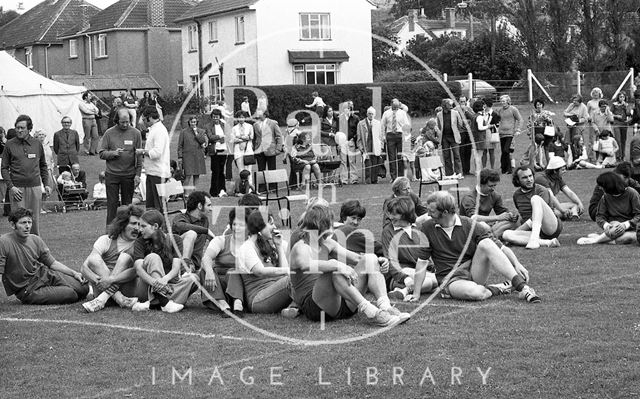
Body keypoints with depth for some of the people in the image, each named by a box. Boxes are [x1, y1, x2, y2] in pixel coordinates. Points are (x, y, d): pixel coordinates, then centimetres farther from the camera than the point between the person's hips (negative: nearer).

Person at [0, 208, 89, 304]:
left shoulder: (36, 240, 3)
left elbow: (52, 263, 11)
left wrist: (74, 273, 0)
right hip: (27, 289, -6)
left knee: (83, 288, -9)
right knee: (70, 294, -22)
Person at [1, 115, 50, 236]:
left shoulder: (37, 143, 8)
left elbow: (43, 166, 18)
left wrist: (46, 184, 10)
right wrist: (11, 186, -9)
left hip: (35, 186, 2)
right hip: (17, 188, -2)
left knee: (34, 219, 6)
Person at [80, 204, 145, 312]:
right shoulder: (106, 240, 6)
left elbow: (138, 270, -17)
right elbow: (84, 267, -5)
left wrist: (112, 279, -29)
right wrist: (96, 279, -25)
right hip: (102, 288, 2)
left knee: (125, 257, -19)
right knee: (94, 259, -18)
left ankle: (102, 299, -33)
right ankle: (121, 299, -33)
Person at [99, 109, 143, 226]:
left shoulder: (135, 133, 2)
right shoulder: (109, 133, 2)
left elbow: (139, 156, 3)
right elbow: (102, 154, 3)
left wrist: (138, 174, -3)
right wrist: (113, 153, -16)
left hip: (129, 175, 0)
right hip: (112, 175, 0)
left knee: (127, 204, 6)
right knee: (112, 204, 0)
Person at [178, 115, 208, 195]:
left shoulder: (201, 131, 11)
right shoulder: (183, 132, 5)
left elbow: (203, 141, -5)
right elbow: (180, 145, 4)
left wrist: (196, 133, -6)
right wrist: (180, 157, -2)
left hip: (198, 157, 3)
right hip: (187, 156, -3)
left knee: (197, 175, 6)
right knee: (188, 175, -12)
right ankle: (186, 193, -10)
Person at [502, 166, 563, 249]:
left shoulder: (542, 191, -5)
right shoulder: (516, 195, 15)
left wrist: (518, 230, -14)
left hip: (553, 227, -5)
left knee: (535, 198, -26)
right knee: (506, 234, -23)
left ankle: (534, 239, -42)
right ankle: (547, 242, -35)